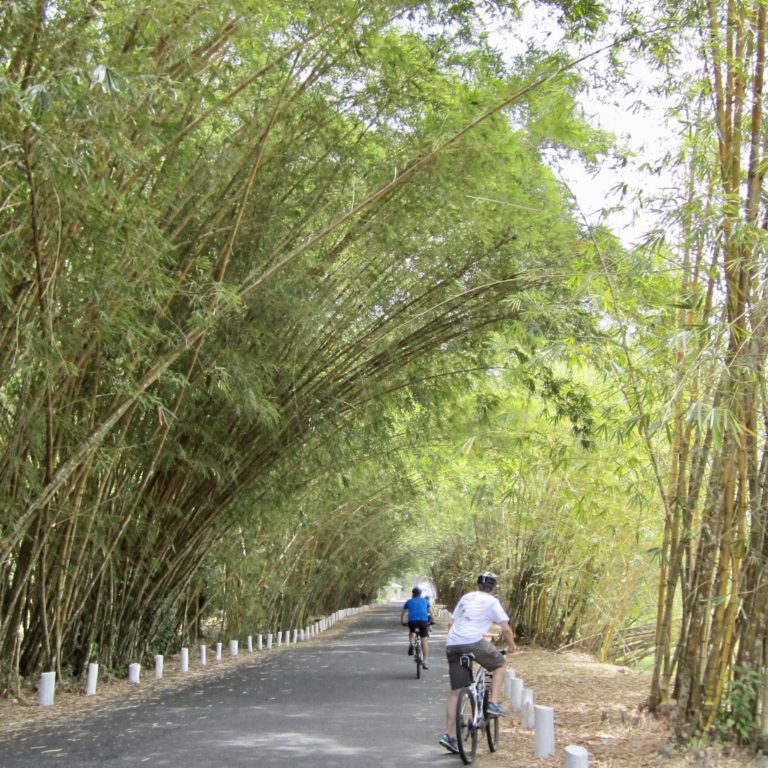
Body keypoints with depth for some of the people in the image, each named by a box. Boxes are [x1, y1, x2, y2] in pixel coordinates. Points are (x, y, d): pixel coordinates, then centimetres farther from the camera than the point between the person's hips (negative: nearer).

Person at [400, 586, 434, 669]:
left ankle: (411, 643, 4)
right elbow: (430, 612, 30)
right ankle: (424, 662, -6)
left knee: (412, 631, 33)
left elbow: (402, 613, 31)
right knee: (424, 641, 4)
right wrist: (431, 620, 45)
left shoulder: (409, 601, 24)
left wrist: (402, 622, 45)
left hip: (412, 621, 1)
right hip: (423, 621, -1)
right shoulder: (425, 601, 25)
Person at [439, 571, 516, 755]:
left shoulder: (466, 597, 24)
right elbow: (506, 629, 3)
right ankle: (494, 703, 8)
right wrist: (511, 646, 20)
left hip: (452, 644, 6)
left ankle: (449, 734, 7)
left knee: (455, 691, 11)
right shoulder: (492, 601, 7)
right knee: (501, 664, 21)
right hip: (474, 642, -6)